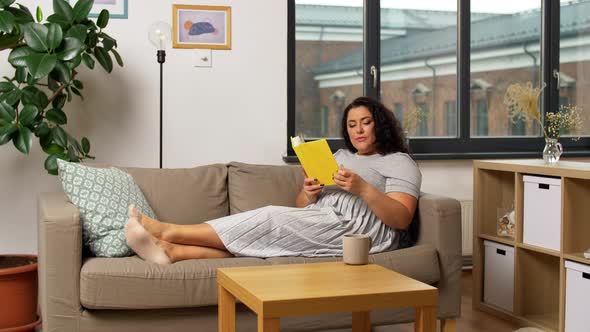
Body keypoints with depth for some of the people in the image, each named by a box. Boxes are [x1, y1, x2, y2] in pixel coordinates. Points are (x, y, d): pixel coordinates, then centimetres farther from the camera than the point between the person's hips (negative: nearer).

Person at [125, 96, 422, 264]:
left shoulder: (400, 162, 8)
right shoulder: (340, 156, 27)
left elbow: (402, 219, -8)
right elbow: (301, 206, 19)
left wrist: (362, 188, -19)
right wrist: (309, 194, -6)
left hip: (362, 230, -7)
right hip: (319, 227, 7)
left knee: (272, 219, -24)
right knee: (270, 230, -22)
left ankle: (168, 230, -24)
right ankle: (171, 251, -39)